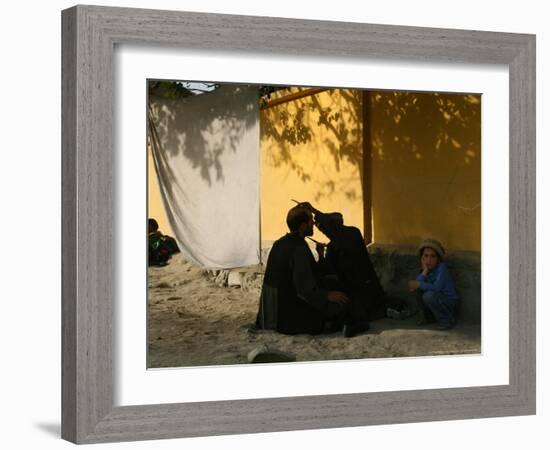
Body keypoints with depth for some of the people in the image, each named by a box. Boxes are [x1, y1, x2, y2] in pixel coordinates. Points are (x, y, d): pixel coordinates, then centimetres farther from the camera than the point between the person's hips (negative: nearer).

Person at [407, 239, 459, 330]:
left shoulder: (441, 268, -19)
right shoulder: (424, 270, 0)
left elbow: (437, 287, -31)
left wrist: (419, 284, -24)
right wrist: (425, 271, -20)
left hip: (450, 304, -7)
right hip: (438, 302, 7)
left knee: (429, 295, -29)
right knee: (419, 290, -7)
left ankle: (447, 320, -12)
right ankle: (427, 317, 10)